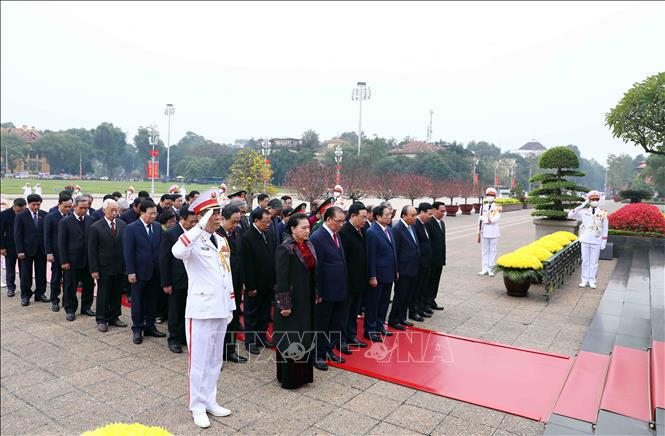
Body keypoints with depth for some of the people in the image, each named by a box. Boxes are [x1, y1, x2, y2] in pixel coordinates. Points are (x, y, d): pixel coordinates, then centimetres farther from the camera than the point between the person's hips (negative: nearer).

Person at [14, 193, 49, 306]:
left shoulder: (44, 215, 2)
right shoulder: (21, 216, -3)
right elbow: (17, 235, -4)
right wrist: (20, 250, -9)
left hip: (41, 249, 2)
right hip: (27, 250, -2)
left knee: (41, 273, 8)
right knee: (26, 274, 7)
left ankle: (40, 294, 20)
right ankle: (25, 296, 18)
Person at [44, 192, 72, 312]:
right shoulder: (50, 217, -5)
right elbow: (47, 237, -4)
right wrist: (49, 253, -9)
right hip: (56, 253, -1)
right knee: (56, 277, 9)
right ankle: (54, 300, 22)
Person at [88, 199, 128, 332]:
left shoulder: (122, 224, 2)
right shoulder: (95, 227, -7)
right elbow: (92, 250, -6)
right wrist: (94, 269, -10)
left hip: (120, 267, 3)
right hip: (104, 267, -3)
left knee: (117, 294, 12)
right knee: (103, 294, 7)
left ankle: (114, 317, 26)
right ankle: (101, 320, 20)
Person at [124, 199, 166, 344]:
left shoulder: (157, 227, 5)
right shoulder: (131, 228, -8)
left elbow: (161, 247, 6)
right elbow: (128, 252, -10)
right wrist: (131, 272, -13)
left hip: (155, 271, 4)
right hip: (140, 271, -4)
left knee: (152, 300, 13)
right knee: (138, 301, 8)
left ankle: (150, 327, 26)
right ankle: (137, 329, 20)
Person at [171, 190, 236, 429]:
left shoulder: (222, 242, 9)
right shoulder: (194, 241, -12)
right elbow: (177, 251, -38)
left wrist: (230, 307, 16)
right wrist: (201, 226, -38)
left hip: (221, 310, 7)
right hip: (201, 310, -7)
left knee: (215, 360, 17)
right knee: (199, 360, 6)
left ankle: (210, 401, 32)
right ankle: (197, 406, 23)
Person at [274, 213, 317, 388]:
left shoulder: (309, 245, 6)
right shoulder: (285, 249, -16)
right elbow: (282, 278, -17)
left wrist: (315, 295, 13)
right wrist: (284, 305, -17)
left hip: (307, 300, 7)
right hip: (292, 301, -7)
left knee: (305, 338, 16)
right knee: (290, 340, 4)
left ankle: (303, 373, 31)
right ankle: (288, 377, 19)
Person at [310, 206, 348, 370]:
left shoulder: (335, 235, 10)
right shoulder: (317, 237, -17)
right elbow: (317, 268, -17)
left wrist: (345, 288, 13)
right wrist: (319, 293, -16)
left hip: (339, 291, 8)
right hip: (326, 292, -8)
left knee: (336, 324, 16)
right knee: (321, 325, 7)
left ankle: (329, 351, 31)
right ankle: (318, 355, 22)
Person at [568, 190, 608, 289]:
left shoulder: (603, 213, 1)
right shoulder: (584, 211, 3)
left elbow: (605, 229, 3)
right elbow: (570, 215, -6)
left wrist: (604, 242, 0)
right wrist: (581, 206, -13)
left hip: (596, 241, -1)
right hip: (585, 240, 1)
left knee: (594, 262, 5)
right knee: (585, 261, 6)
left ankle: (592, 281, 15)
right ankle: (584, 281, 14)